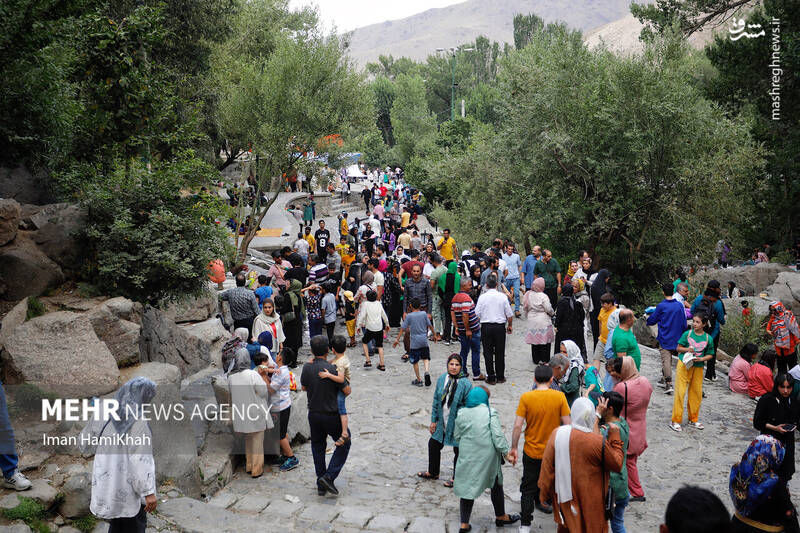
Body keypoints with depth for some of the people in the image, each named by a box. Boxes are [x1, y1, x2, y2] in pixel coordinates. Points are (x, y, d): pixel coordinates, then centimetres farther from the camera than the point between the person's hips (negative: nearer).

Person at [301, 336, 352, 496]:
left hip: (313, 415, 5)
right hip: (331, 415, -4)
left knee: (317, 447, 17)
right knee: (344, 444, 13)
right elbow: (347, 391, -14)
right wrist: (347, 385, 7)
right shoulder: (332, 369, -20)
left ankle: (321, 486, 21)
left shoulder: (307, 367, -7)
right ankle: (329, 477, 0)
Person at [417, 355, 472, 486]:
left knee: (458, 451, 12)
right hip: (442, 423, 6)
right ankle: (433, 473, 42)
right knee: (433, 445, 18)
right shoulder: (441, 379, -3)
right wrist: (433, 420, 7)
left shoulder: (465, 384, -19)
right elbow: (436, 400, 6)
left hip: (457, 425, -6)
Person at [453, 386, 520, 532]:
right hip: (487, 456, -2)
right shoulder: (490, 413, -11)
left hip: (467, 456, 2)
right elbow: (498, 436, -15)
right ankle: (500, 517, 35)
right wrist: (506, 451, -6)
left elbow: (456, 437, 7)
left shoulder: (461, 413, 0)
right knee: (496, 485, 19)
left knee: (467, 486, 11)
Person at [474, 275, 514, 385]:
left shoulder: (482, 297, -6)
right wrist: (509, 325, 15)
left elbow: (477, 314, -4)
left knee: (488, 352, 6)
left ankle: (491, 378, 9)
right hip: (500, 327, 1)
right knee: (500, 352, 9)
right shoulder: (502, 296, -4)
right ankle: (500, 377, 16)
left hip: (486, 327, -1)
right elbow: (510, 314, 0)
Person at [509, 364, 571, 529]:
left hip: (531, 452, 0)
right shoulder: (559, 396, -11)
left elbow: (518, 426, -14)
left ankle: (525, 524, 16)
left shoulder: (526, 397, -13)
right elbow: (567, 424, -9)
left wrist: (513, 448, -3)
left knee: (528, 488, 12)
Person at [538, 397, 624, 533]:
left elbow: (547, 467, -7)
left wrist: (544, 493, 6)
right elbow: (617, 465, -8)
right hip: (590, 500, -3)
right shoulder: (599, 442, -25)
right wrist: (615, 437, -2)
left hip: (564, 497, 3)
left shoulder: (557, 434, -15)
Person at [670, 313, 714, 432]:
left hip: (698, 368, 2)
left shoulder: (708, 338, 0)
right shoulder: (687, 334, -3)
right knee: (680, 392, -4)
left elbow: (710, 355, 6)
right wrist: (687, 349, -16)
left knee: (696, 393, 8)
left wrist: (702, 359, -12)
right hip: (684, 365, -2)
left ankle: (693, 419, 27)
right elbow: (678, 348, 3)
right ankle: (675, 421, 1)